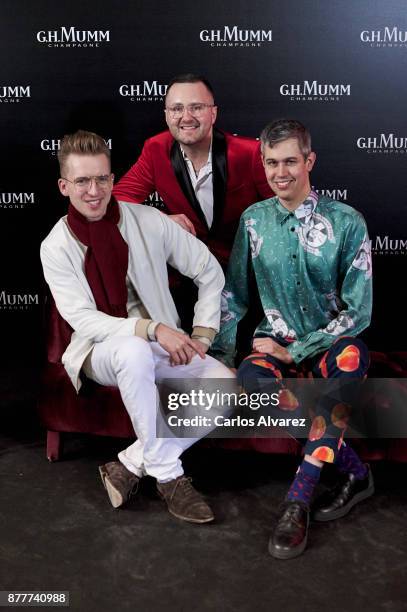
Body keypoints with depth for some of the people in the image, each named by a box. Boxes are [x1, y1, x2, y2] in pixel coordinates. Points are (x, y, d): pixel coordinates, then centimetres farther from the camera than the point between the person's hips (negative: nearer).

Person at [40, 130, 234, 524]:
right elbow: (83, 319, -16)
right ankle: (168, 475, -21)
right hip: (100, 352, -2)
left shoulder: (150, 222, -6)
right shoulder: (55, 247, -8)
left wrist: (201, 336, -6)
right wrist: (152, 330, -30)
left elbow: (210, 272, 2)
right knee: (134, 350, -38)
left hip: (162, 347, 3)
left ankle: (130, 466, -13)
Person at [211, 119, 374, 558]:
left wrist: (295, 351, -13)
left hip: (330, 343, -2)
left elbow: (358, 311, -8)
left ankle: (298, 499, -32)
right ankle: (352, 467, -16)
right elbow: (233, 294, 8)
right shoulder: (254, 220, 2)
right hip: (275, 341, 2)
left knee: (350, 357, -38)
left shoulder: (346, 222, -7)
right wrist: (220, 355, -4)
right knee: (251, 379, -33)